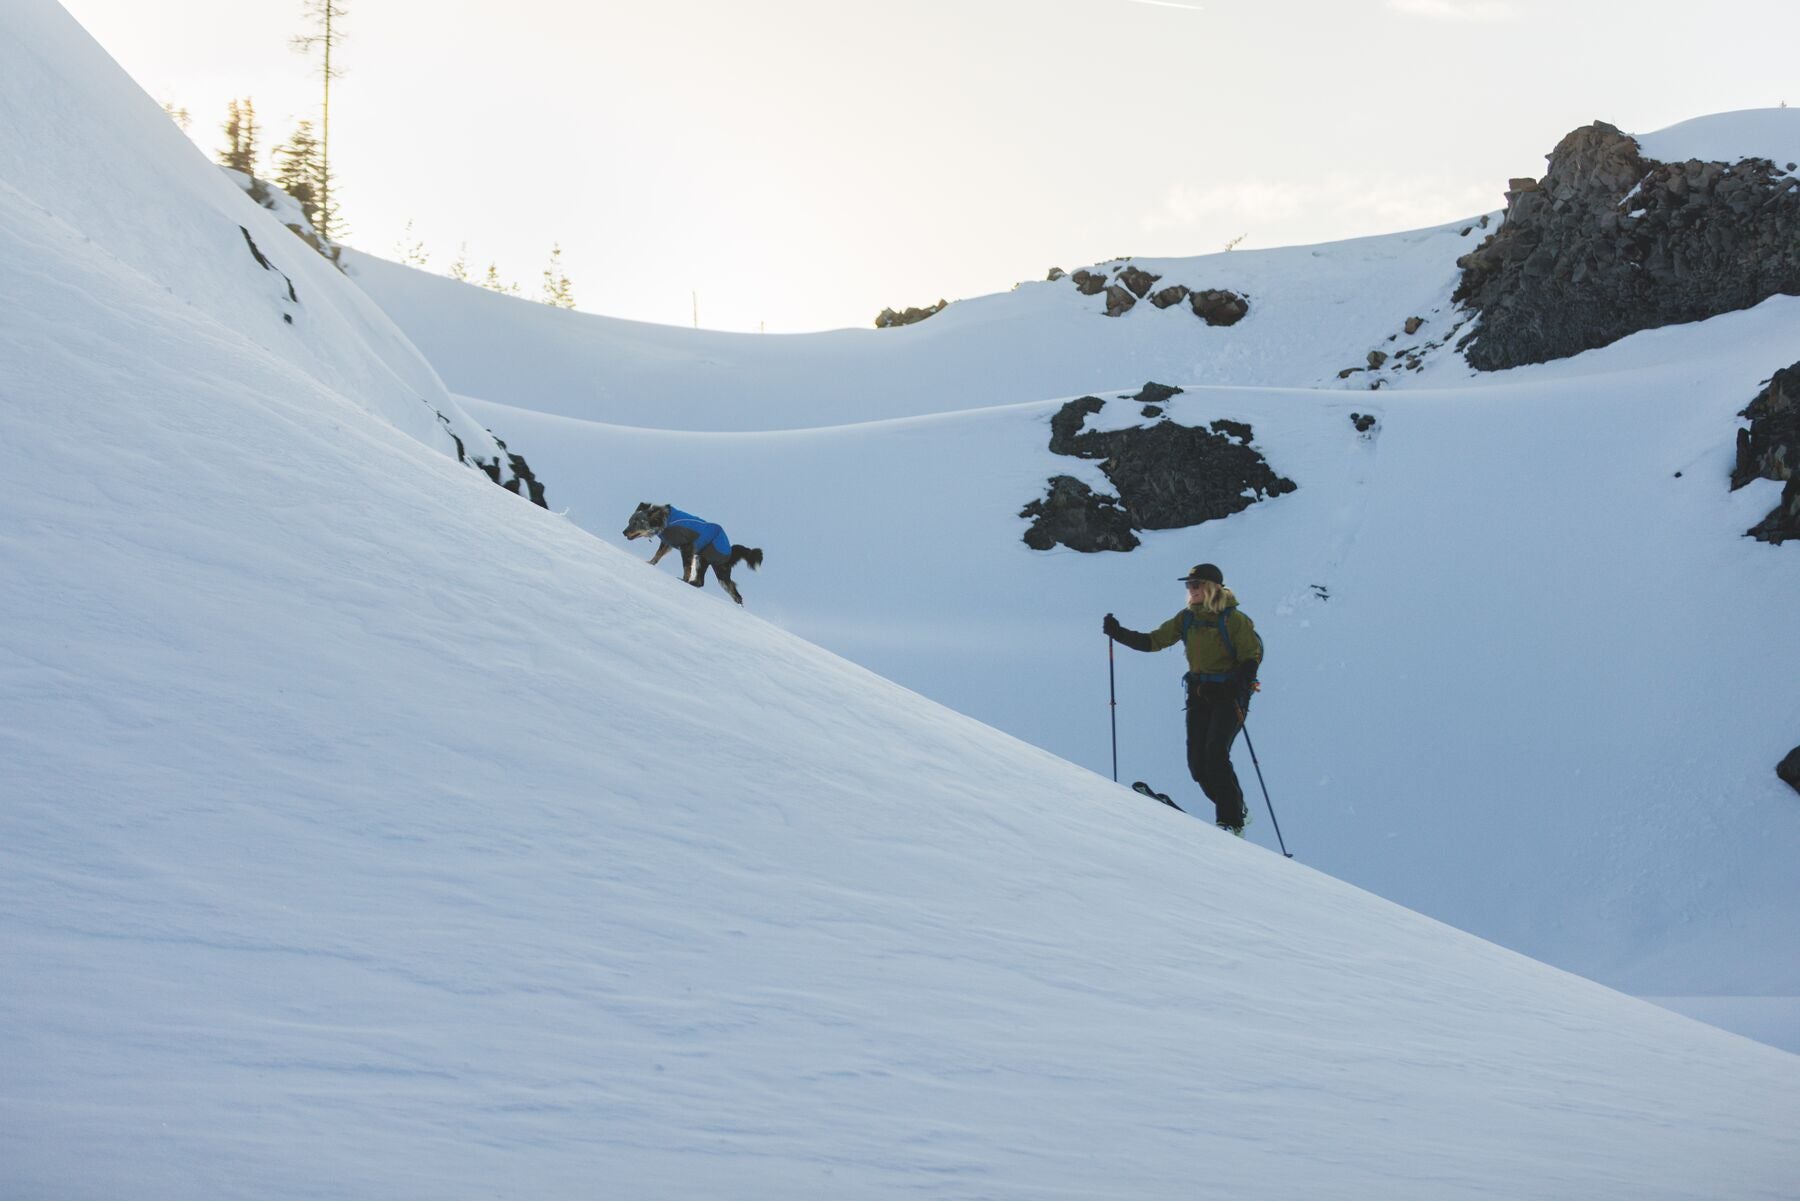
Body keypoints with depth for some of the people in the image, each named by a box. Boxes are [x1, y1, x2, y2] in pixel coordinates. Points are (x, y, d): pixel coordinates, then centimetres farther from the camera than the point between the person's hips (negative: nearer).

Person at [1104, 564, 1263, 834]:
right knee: (1198, 763, -2)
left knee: (1215, 754, -21)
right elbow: (1152, 641, 11)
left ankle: (1231, 823, -16)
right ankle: (1236, 810, 17)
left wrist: (1242, 681, -29)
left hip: (1229, 694, -6)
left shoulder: (1233, 620, -9)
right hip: (1199, 695, 6)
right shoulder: (1187, 619, 9)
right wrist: (1119, 634, -1)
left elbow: (1253, 655, -10)